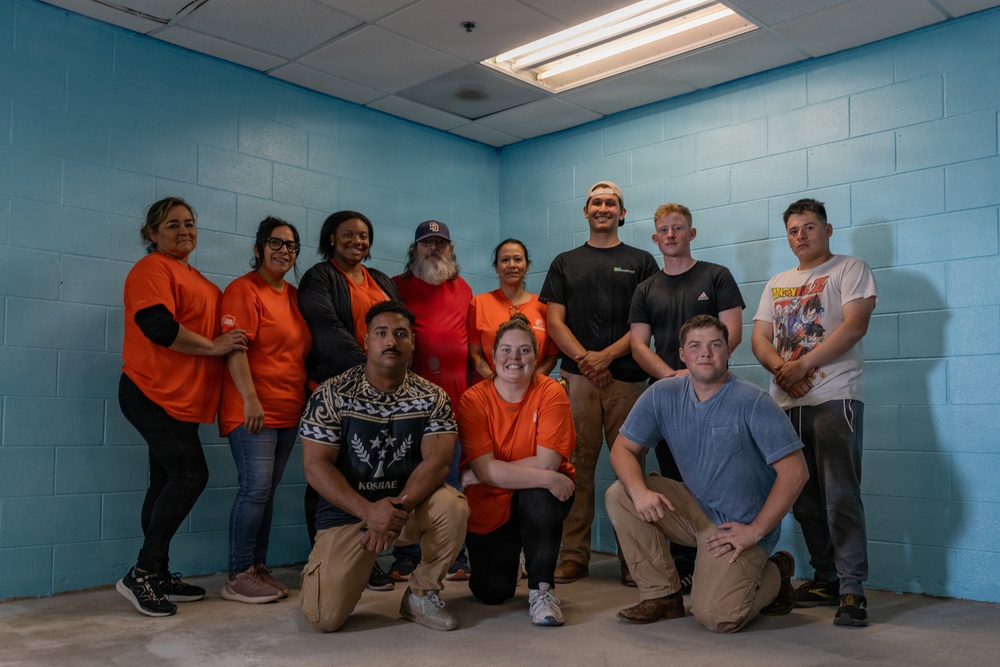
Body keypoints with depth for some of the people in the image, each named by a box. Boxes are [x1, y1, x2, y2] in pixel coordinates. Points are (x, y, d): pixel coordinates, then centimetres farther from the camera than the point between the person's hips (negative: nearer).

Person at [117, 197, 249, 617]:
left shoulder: (196, 280, 21)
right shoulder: (152, 270, -8)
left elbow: (206, 328, 30)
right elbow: (159, 327, -21)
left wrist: (228, 342, 11)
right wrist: (214, 346, -14)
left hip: (181, 399, 9)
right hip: (153, 393, -9)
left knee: (169, 482, 10)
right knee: (190, 474, -14)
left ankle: (157, 577, 17)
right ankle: (141, 574, -5)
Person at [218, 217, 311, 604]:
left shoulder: (293, 296, 16)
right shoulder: (244, 290, -7)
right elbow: (235, 349, -15)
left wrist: (307, 399, 17)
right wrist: (250, 400, -22)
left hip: (288, 410, 7)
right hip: (252, 409, -7)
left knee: (267, 491, 11)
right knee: (256, 487, -10)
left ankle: (259, 568, 18)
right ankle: (238, 576, -1)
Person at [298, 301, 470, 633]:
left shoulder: (432, 397, -3)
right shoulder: (331, 394, -7)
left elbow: (437, 461, -13)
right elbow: (316, 466, -12)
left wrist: (398, 507, -30)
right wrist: (369, 511, -25)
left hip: (409, 506, 2)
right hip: (348, 512, -1)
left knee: (453, 506, -31)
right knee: (324, 617, -16)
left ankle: (422, 592, -3)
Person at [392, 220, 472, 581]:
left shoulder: (463, 289, 17)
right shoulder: (397, 286, 9)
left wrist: (474, 380, 12)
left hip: (455, 397, 2)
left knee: (453, 480, 4)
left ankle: (455, 557, 12)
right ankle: (406, 557, 12)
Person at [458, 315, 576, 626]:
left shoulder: (550, 392, -14)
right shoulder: (474, 400, -14)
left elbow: (547, 461, -23)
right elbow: (484, 469, -23)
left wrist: (491, 472, -22)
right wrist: (546, 478, -30)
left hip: (541, 501, -1)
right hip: (490, 507, 1)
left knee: (539, 494, -35)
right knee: (491, 593, -7)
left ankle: (541, 587, -16)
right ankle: (509, 557, 30)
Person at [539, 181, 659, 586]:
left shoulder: (641, 262, 13)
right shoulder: (565, 263, 17)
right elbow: (554, 321, 8)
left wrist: (607, 355, -10)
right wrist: (584, 358, -8)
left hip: (627, 378, -1)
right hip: (577, 378, 1)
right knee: (577, 468, 0)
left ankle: (632, 560, 6)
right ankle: (574, 557, 6)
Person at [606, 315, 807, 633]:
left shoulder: (753, 402, -16)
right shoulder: (663, 395, -4)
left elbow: (794, 472, -18)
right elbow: (623, 448, -2)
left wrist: (756, 531, -17)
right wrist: (639, 491, -23)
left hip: (739, 526, -5)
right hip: (694, 509, 5)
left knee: (715, 616, -22)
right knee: (619, 495, -15)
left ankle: (775, 575, 12)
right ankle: (662, 594, -1)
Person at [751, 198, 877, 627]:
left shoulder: (850, 270, 6)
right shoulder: (777, 284, 22)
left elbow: (854, 325, -9)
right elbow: (759, 339, 13)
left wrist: (802, 364, -14)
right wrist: (781, 369, -8)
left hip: (834, 398, -6)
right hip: (786, 402, 6)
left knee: (840, 495, -11)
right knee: (802, 497, 7)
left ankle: (852, 588, -6)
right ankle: (826, 579, 17)